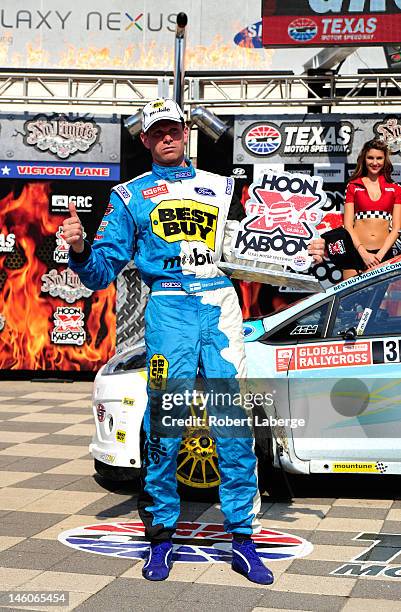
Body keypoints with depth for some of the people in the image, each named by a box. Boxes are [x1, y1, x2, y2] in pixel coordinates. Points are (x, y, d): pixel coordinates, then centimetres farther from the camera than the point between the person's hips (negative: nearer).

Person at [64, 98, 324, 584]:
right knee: (165, 425, -6)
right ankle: (161, 537, 8)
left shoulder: (221, 188, 21)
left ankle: (243, 540, 4)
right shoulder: (130, 195, 15)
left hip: (221, 306, 2)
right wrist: (80, 250, -13)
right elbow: (103, 270, 7)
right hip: (169, 308, -2)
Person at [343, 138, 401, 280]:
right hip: (356, 253, -1)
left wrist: (379, 255, -8)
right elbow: (348, 226, 0)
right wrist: (364, 254, -11)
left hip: (384, 254, 1)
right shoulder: (353, 186, 7)